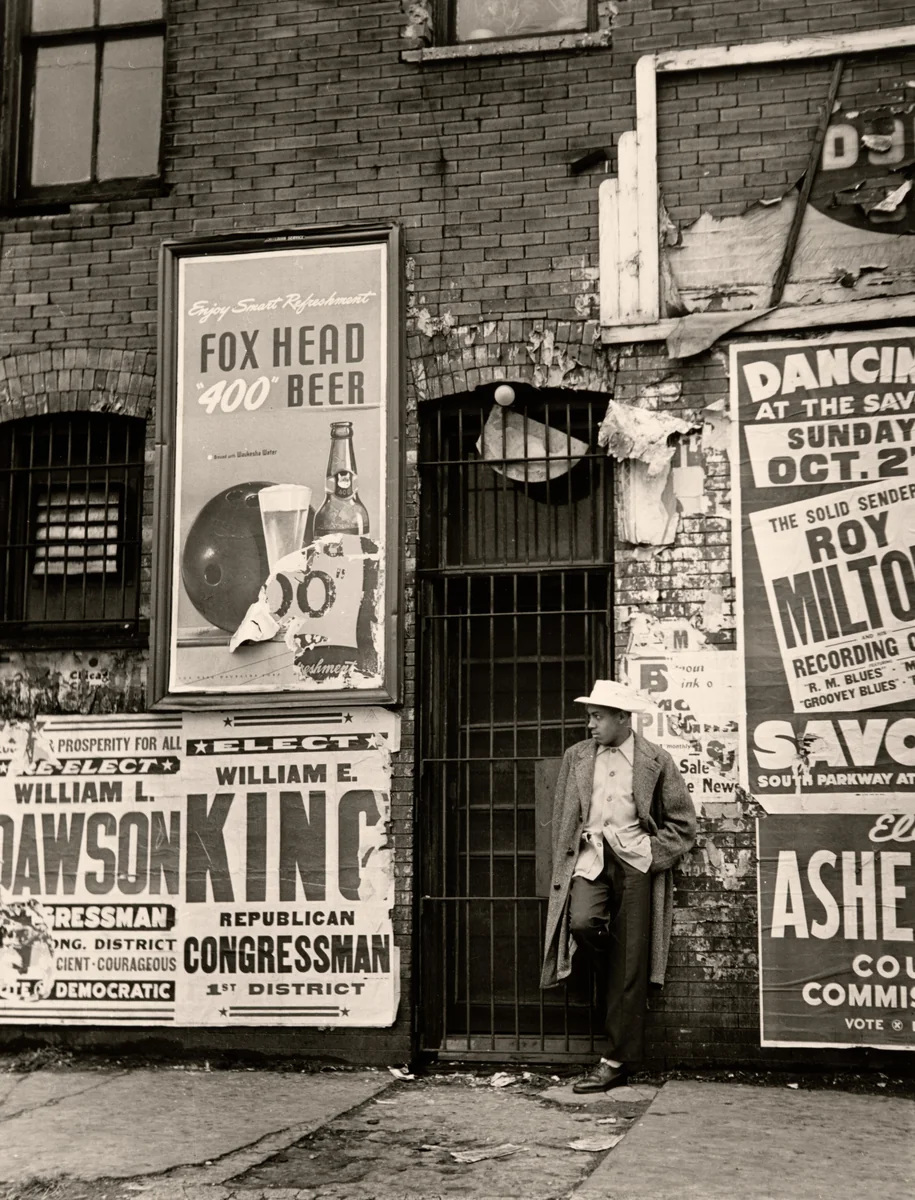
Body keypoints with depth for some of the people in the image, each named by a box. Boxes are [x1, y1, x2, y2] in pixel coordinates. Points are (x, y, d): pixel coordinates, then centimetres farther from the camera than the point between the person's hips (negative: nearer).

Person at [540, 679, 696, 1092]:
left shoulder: (656, 761, 2)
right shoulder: (576, 756, 11)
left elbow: (683, 824, 7)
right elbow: (561, 821, 15)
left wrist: (652, 854, -4)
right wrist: (563, 869, 6)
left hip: (635, 860, -2)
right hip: (589, 857, 2)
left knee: (630, 963, -3)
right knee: (581, 922, -27)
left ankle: (616, 1061, 5)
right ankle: (617, 989, 6)